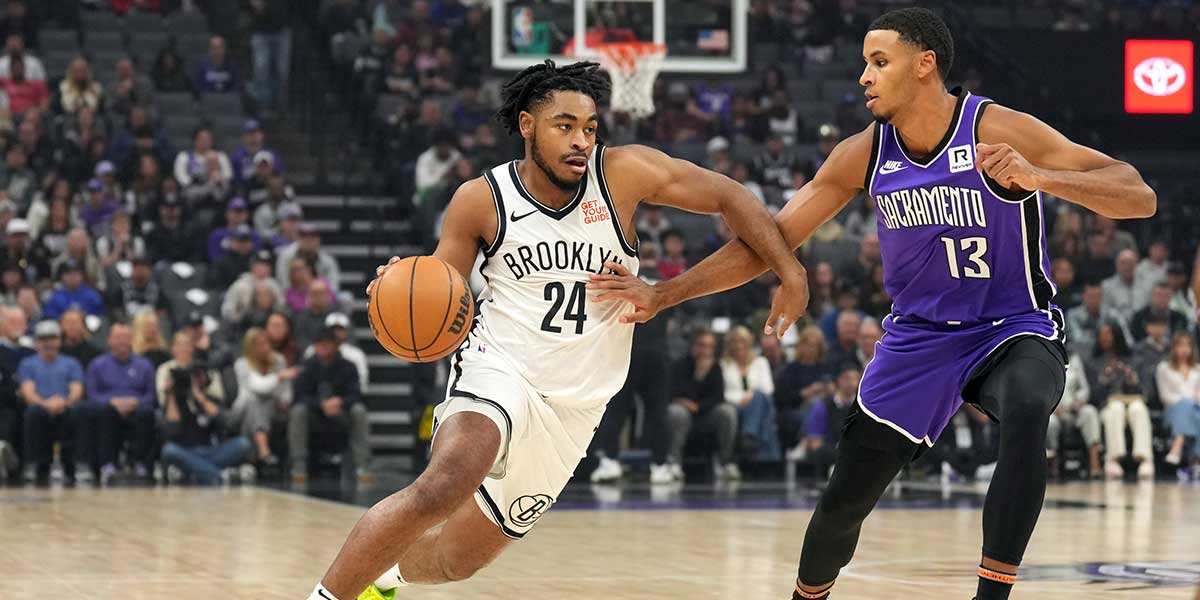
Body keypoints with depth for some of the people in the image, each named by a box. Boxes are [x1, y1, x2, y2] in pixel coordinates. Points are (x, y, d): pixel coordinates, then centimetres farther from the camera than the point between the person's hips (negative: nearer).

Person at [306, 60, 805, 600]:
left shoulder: (624, 172, -8)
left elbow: (729, 196, -1)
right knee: (443, 487, -35)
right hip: (498, 369, -3)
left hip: (574, 407, 3)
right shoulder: (481, 200, -7)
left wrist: (790, 273, -11)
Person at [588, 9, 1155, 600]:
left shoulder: (1000, 130, -20)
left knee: (1025, 412, -39)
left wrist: (1040, 177, -39)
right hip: (919, 336, 4)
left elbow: (1140, 199, -23)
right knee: (843, 500, 4)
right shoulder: (864, 154, -7)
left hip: (1014, 330, -4)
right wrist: (662, 295, -9)